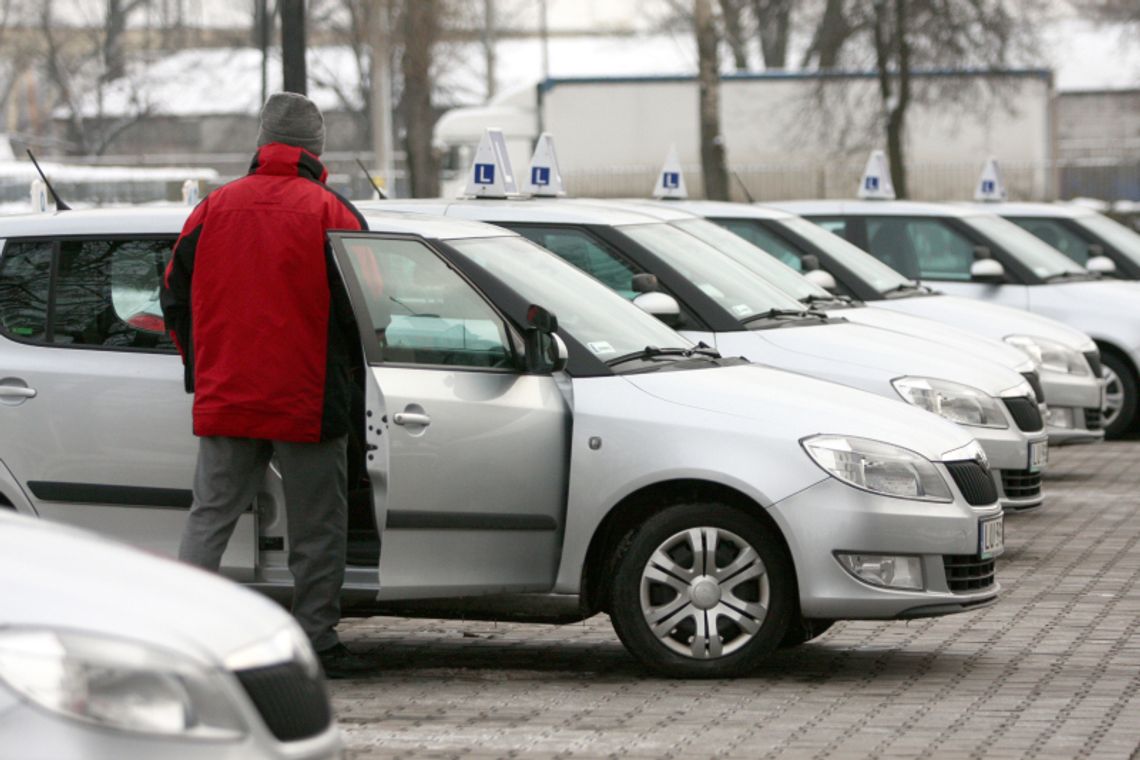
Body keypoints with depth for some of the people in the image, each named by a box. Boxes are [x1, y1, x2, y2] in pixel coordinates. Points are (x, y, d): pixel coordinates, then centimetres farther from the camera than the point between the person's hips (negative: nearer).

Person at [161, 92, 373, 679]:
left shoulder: (213, 209, 7)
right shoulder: (331, 213, -5)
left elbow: (176, 300, 12)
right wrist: (346, 369, 14)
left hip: (223, 401, 3)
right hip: (308, 404, -3)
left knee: (209, 517, 11)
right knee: (317, 528, 5)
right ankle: (316, 643, 7)